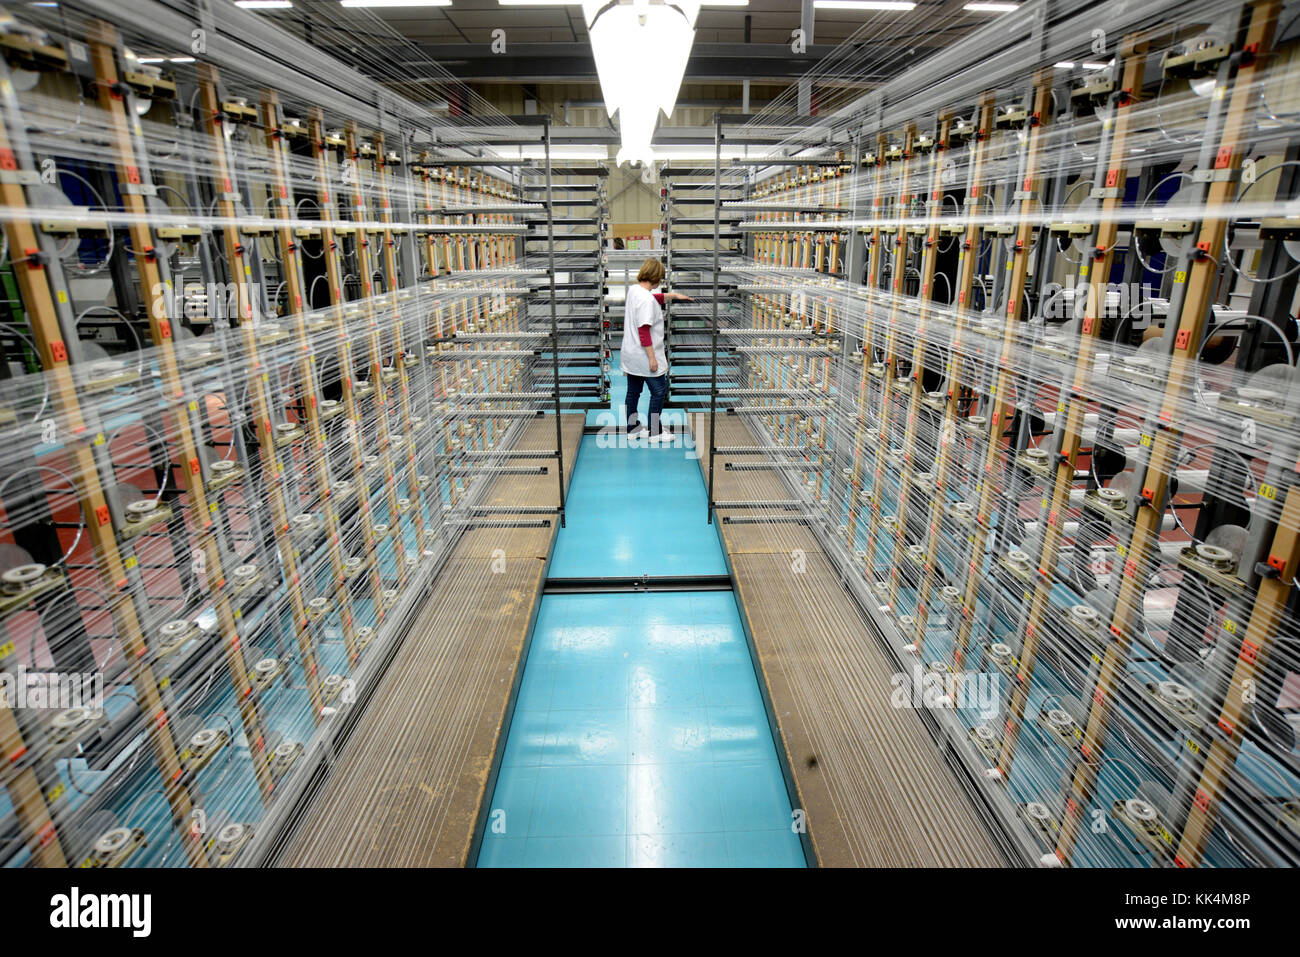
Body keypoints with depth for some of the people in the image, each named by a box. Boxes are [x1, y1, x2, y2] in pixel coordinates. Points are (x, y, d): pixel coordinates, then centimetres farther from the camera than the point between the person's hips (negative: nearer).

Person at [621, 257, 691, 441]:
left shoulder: (633, 289, 5)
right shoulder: (646, 300, -23)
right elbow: (644, 331, -24)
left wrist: (673, 295, 28)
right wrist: (652, 358, -21)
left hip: (630, 355, 9)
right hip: (644, 356, -9)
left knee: (633, 392, 17)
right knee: (659, 392, 4)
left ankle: (633, 428, 28)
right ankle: (655, 432, 11)